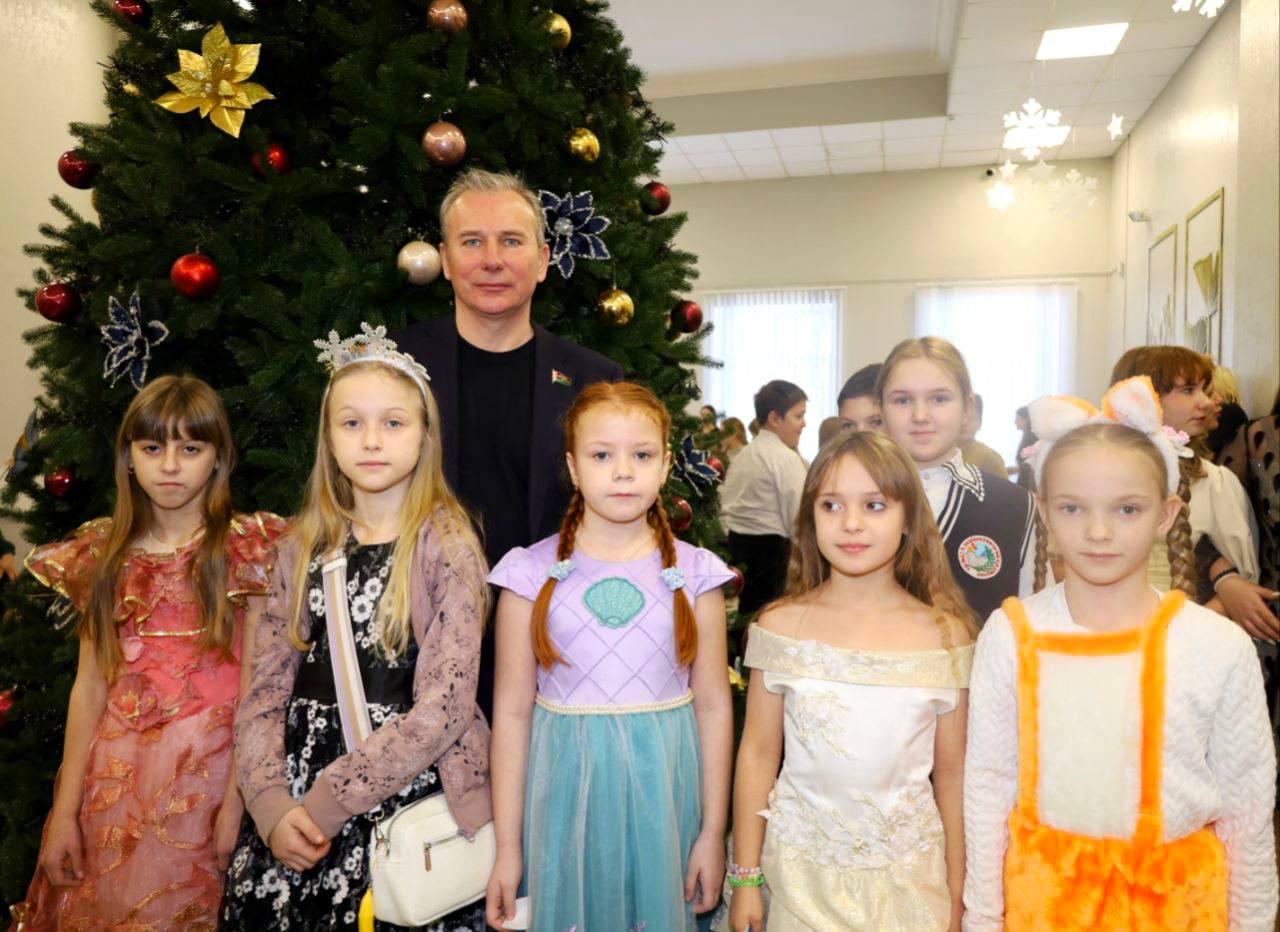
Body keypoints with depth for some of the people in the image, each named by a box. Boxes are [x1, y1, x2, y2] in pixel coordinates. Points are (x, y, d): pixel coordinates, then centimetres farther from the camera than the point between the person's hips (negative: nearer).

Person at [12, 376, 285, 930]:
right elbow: (90, 685, 5)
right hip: (116, 768, 4)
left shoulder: (247, 549, -6)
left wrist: (237, 799, -13)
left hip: (212, 762, -3)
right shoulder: (103, 555, 5)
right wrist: (66, 808, 4)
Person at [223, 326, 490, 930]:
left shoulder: (446, 545, -9)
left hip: (404, 790, -4)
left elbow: (444, 705, -14)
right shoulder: (303, 546, 5)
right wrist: (272, 804, -9)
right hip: (292, 796, 4)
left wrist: (328, 800, -14)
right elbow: (265, 691, 4)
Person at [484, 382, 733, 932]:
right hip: (566, 788, 0)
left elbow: (713, 706, 1)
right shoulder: (533, 573, -5)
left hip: (665, 789, 1)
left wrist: (713, 833, 1)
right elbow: (512, 711, -3)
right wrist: (507, 848, -1)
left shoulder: (693, 573, -3)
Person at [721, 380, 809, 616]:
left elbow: (724, 505, 15)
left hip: (735, 542, 8)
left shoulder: (743, 455, 14)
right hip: (769, 547, -8)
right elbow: (798, 519, -15)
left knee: (746, 610, 14)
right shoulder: (787, 458, -11)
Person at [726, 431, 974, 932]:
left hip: (908, 877, 1)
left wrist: (956, 891, 6)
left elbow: (951, 772, 0)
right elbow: (758, 754, -3)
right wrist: (746, 876, 0)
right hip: (802, 871, 0)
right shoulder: (780, 626, -8)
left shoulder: (945, 635, -7)